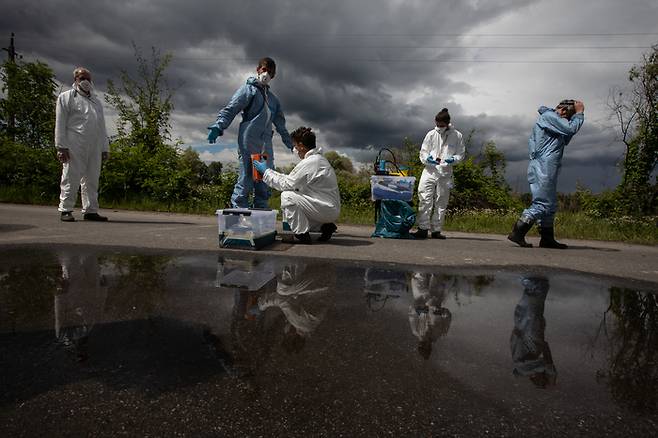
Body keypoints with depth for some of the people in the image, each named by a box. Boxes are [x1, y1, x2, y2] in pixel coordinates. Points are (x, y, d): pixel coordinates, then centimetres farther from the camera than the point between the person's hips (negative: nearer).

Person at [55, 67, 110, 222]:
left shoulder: (96, 101, 26)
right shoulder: (66, 97, 9)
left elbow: (102, 126, 22)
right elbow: (60, 124, 0)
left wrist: (105, 148, 13)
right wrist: (61, 147, -10)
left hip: (94, 148, 5)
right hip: (74, 147, -5)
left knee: (92, 179, 3)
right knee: (71, 178, -6)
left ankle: (90, 210, 7)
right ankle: (65, 210, 0)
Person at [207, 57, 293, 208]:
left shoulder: (273, 98, 26)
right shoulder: (248, 89, 6)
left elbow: (280, 124, 32)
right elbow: (230, 110, -5)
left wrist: (291, 144, 30)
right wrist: (218, 127, -21)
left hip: (266, 146, 6)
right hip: (249, 144, -6)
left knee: (264, 186, 4)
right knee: (245, 181, -10)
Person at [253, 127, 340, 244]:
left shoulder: (309, 163, -17)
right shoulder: (319, 159, 14)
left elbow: (286, 184, -12)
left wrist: (266, 171, 0)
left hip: (328, 210, -10)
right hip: (332, 209, 10)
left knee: (287, 196, -16)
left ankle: (301, 234, -8)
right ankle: (324, 226, 13)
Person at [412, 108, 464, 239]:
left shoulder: (457, 136, 3)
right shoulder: (431, 134, 4)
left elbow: (461, 154, 8)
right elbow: (423, 152, 7)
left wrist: (453, 159, -13)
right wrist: (427, 158, -15)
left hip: (446, 173, 1)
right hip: (429, 171, 0)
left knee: (441, 203, 6)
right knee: (425, 199, -10)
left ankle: (436, 230, 15)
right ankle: (423, 229, -7)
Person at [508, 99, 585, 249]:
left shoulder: (551, 118, 26)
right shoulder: (548, 116, -5)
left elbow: (565, 140, 26)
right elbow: (571, 128, -13)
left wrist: (577, 115, 19)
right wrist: (579, 113, 3)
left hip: (546, 170, 11)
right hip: (543, 169, -11)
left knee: (550, 205, 12)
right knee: (542, 204, -13)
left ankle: (547, 238, 15)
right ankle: (517, 233, -14)